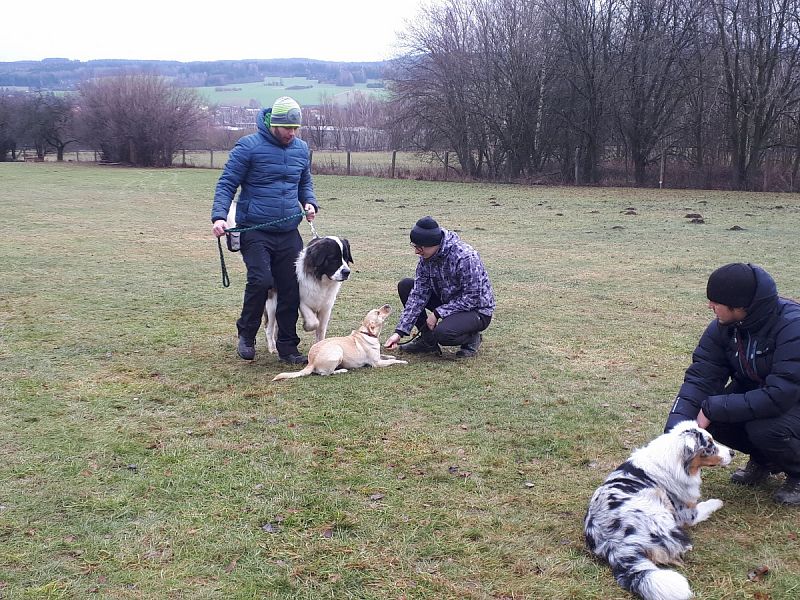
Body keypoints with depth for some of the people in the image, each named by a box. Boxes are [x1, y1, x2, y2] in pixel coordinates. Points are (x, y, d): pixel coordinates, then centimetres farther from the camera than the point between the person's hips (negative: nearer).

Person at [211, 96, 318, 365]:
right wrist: (218, 216, -20)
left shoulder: (301, 148, 10)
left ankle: (288, 347, 16)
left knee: (291, 289, 2)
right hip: (255, 230, -5)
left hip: (289, 232, 5)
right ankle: (246, 335, 6)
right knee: (260, 280, -18)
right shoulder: (249, 146, -6)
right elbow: (226, 184, -6)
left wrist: (309, 202, 4)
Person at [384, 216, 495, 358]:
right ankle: (427, 340, 4)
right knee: (405, 285, -4)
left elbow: (472, 298, -27)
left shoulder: (465, 257, -30)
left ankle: (472, 337, 0)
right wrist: (400, 331, -17)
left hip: (477, 309, -8)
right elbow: (419, 293, -10)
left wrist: (437, 313, -24)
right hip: (447, 301, 8)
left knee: (442, 333, -35)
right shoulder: (426, 257, -8)